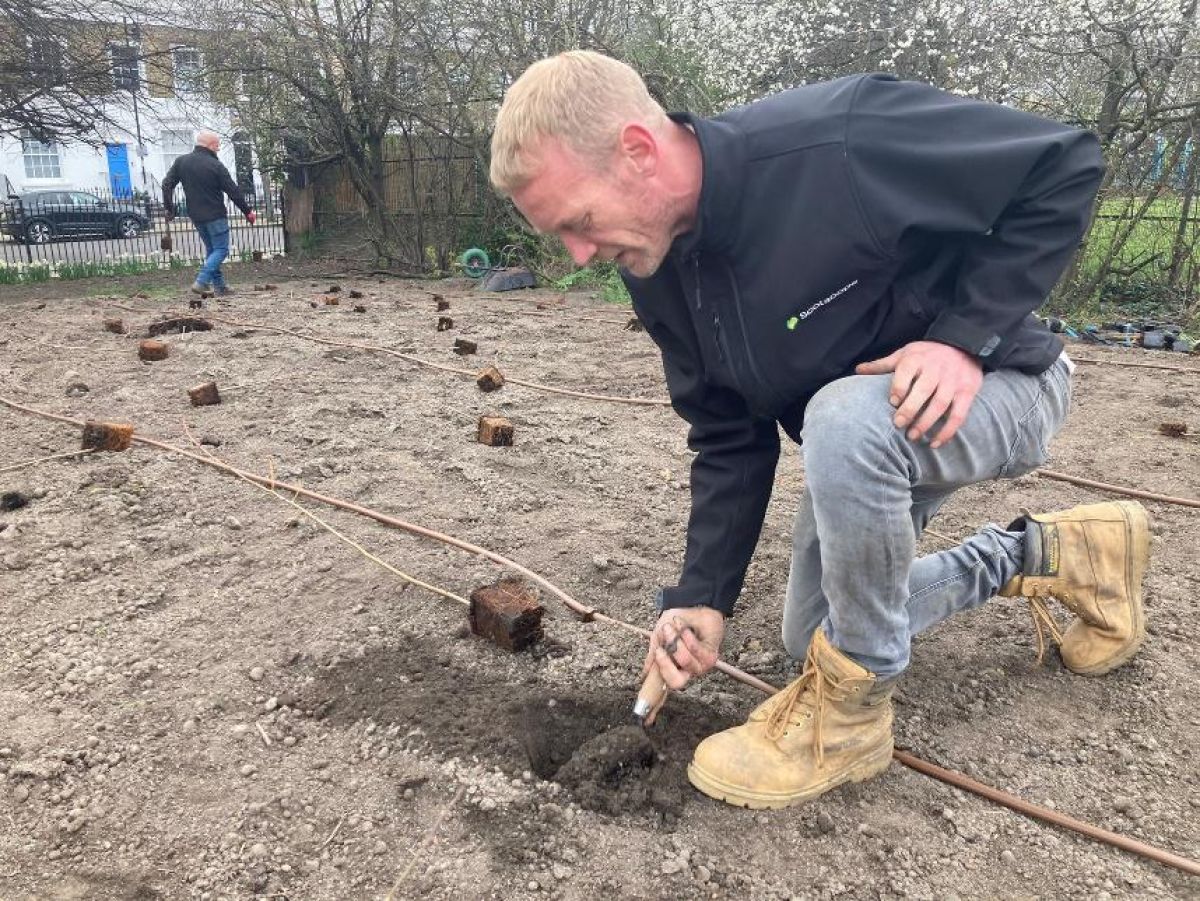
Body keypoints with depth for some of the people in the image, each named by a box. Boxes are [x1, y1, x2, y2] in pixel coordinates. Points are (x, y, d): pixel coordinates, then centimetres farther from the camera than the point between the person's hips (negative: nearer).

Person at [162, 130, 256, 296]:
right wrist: (247, 211, 0)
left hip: (196, 216, 7)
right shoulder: (215, 165, -12)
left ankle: (219, 286, 16)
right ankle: (201, 282, -14)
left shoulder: (180, 161, 5)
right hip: (215, 215, -7)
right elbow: (234, 191, -10)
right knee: (221, 249, 0)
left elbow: (167, 185, 4)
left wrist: (169, 208, 12)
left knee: (211, 249, 17)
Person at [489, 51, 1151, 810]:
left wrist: (966, 336, -30)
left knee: (846, 420, -40)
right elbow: (729, 442, -5)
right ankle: (1045, 554, 28)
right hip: (861, 446, 7)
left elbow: (1064, 166, -22)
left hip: (991, 384, -7)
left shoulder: (842, 138, -33)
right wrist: (702, 598, -10)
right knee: (812, 635, 15)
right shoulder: (660, 279, -11)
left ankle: (852, 715, -16)